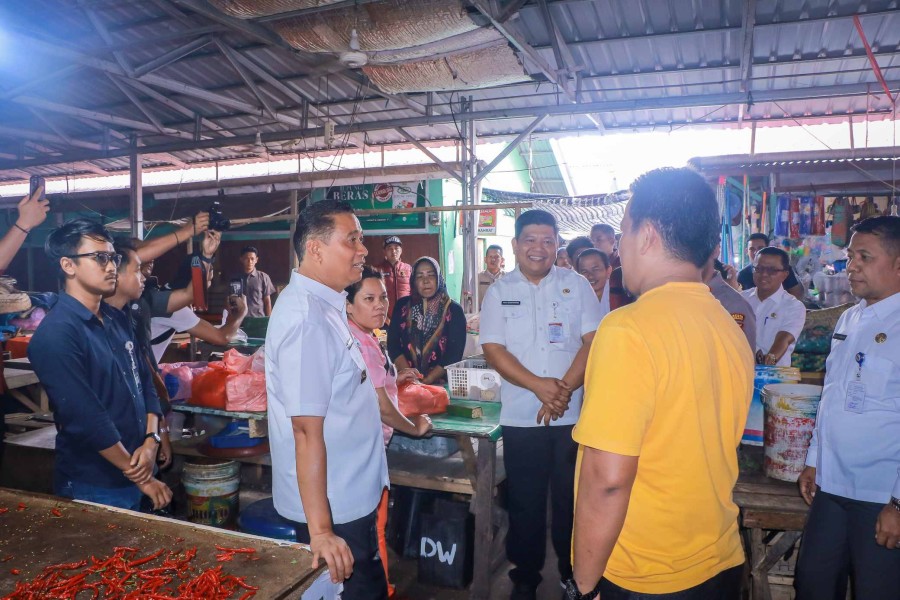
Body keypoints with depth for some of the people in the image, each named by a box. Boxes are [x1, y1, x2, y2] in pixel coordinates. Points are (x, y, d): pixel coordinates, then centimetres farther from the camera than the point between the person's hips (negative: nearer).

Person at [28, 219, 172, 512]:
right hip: (93, 487, -7)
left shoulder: (116, 319, 7)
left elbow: (144, 382, 9)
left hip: (132, 474, 7)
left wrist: (150, 441, -7)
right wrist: (140, 477, -15)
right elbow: (86, 419, -22)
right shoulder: (55, 335, -19)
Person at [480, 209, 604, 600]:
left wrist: (564, 390, -15)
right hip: (521, 417, 0)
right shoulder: (499, 292, 4)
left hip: (573, 416, 0)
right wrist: (540, 386, -15)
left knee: (571, 499, 9)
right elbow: (493, 349, -4)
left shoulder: (577, 285, 4)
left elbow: (593, 341, -3)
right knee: (525, 502, 10)